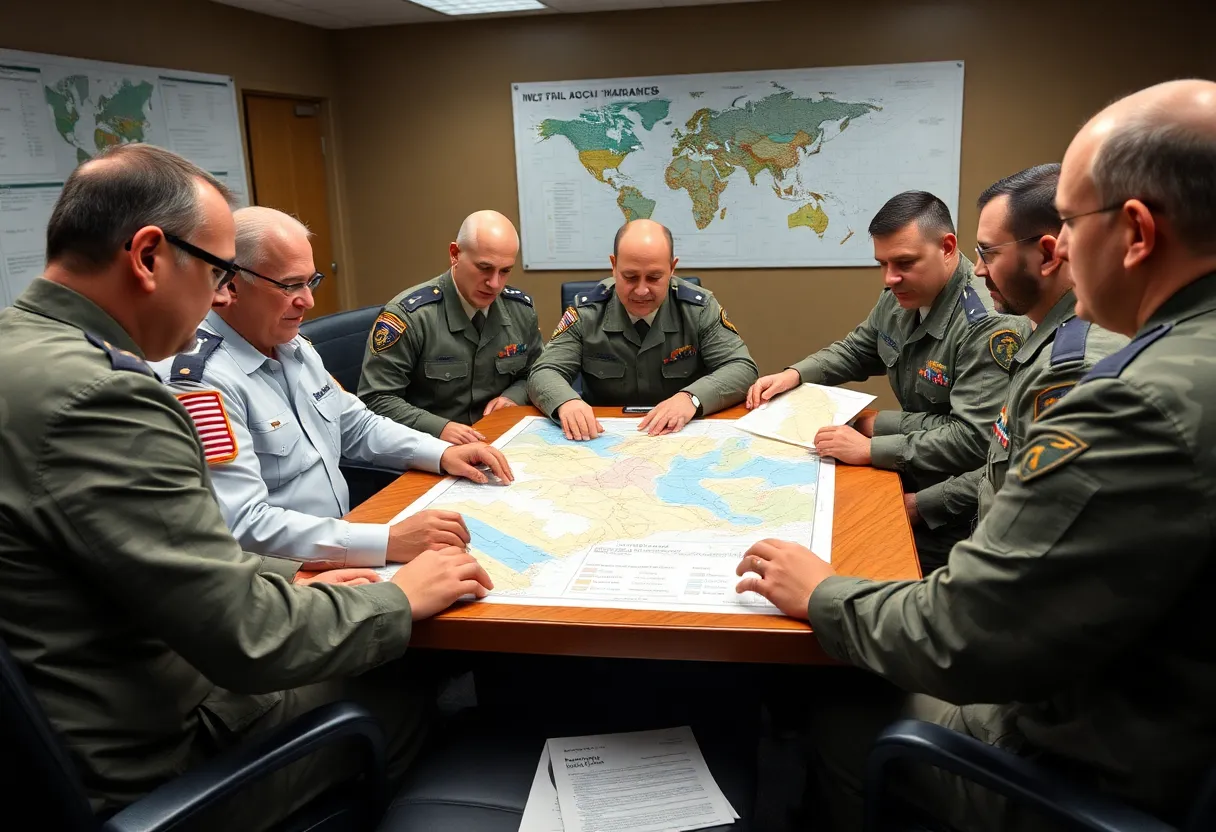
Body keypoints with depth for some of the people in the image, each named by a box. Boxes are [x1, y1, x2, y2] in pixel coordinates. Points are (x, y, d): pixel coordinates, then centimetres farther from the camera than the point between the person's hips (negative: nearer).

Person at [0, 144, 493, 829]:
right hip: (141, 773, -8)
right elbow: (252, 642, -27)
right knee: (401, 696, 11)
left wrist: (289, 580, 4)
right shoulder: (98, 397, -30)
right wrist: (400, 598, -12)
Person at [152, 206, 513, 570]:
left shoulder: (294, 346, 8)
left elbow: (358, 426, 19)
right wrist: (389, 541, -32)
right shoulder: (197, 377, -21)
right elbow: (242, 527, -28)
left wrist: (442, 454, 2)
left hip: (341, 558, 8)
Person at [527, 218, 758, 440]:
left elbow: (743, 369, -8)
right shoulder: (585, 313, -5)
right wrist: (566, 401, -29)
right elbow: (544, 374, -6)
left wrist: (691, 398, -27)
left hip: (684, 437, 0)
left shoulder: (700, 308, -6)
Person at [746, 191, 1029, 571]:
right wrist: (794, 374, 2)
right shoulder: (901, 296, 1)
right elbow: (856, 350, 19)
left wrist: (872, 447, -25)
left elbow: (975, 439, -30)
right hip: (912, 472, 8)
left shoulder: (989, 323, -25)